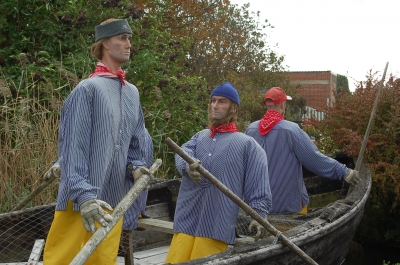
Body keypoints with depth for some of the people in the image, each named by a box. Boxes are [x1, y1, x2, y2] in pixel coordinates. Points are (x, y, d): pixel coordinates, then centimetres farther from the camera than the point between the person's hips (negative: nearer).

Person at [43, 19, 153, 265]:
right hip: (80, 198, -6)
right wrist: (83, 195, -22)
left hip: (113, 198, 6)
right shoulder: (88, 88, -10)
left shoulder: (132, 92, 10)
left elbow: (139, 140, 20)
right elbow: (73, 146, -14)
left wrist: (136, 166, 1)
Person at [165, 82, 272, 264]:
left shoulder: (247, 144, 6)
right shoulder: (199, 137, 19)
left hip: (217, 226, -4)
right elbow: (182, 153, -3)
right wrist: (188, 167, -25)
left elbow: (259, 190, 1)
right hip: (186, 221, 4)